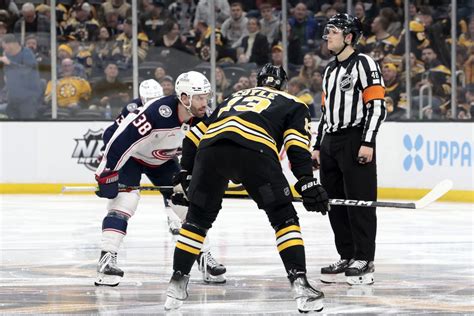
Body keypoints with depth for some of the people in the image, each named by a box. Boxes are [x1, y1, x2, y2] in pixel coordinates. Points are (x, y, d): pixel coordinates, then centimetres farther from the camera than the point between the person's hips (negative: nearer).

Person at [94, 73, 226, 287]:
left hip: (162, 160, 7)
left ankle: (204, 258, 14)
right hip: (129, 156, -7)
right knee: (124, 201, -24)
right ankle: (107, 259, -25)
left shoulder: (202, 117, -19)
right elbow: (119, 139, -36)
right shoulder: (155, 113, -40)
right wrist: (107, 175, -32)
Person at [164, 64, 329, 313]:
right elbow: (296, 144, 8)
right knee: (284, 217, 8)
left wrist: (186, 173, 42)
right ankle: (300, 284, -3)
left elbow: (194, 136, 34)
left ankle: (177, 281, 22)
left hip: (210, 147, 4)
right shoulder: (293, 105, 29)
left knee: (198, 216, 22)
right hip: (254, 149, -3)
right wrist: (306, 181, 1)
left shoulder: (234, 98, 41)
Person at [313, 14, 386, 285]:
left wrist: (368, 143, -19)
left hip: (355, 140, -9)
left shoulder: (364, 64, -7)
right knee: (335, 202, 8)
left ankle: (365, 261, -7)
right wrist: (319, 146, 20)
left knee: (359, 200, -9)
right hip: (331, 142, 9)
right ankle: (347, 258, 14)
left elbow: (377, 106, -13)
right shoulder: (330, 70, 19)